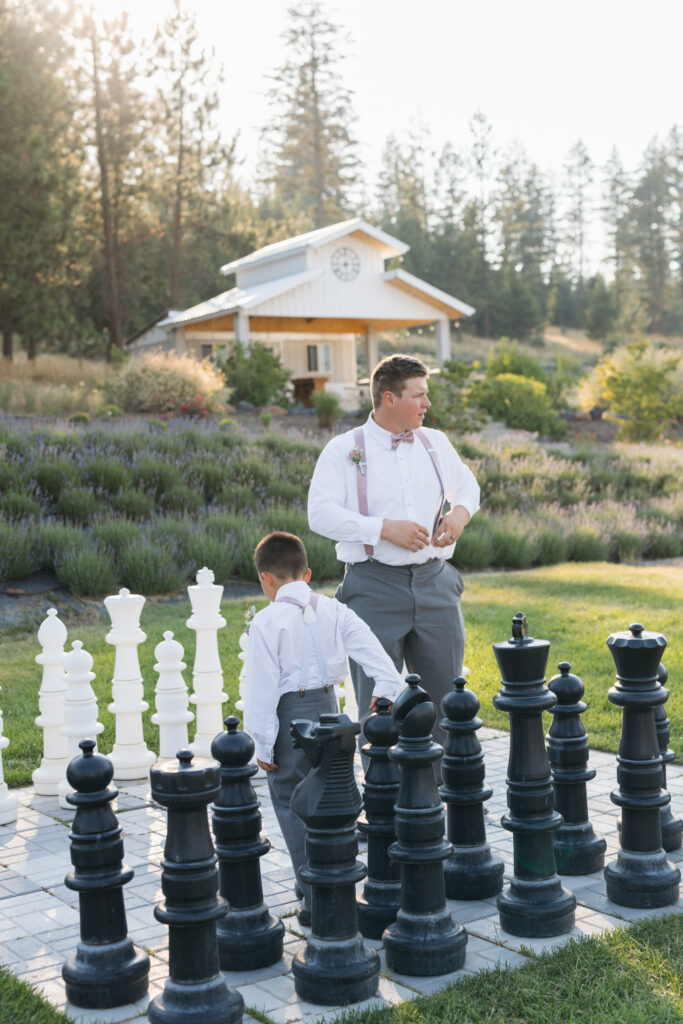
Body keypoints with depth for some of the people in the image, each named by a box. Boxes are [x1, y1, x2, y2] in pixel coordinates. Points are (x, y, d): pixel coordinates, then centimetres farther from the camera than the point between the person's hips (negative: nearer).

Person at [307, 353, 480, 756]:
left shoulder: (436, 443, 11)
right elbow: (321, 514, -13)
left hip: (436, 583, 5)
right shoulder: (344, 450, -4)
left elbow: (468, 485, 26)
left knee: (447, 694, 8)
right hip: (376, 589, -4)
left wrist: (461, 511, 2)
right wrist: (385, 528, -20)